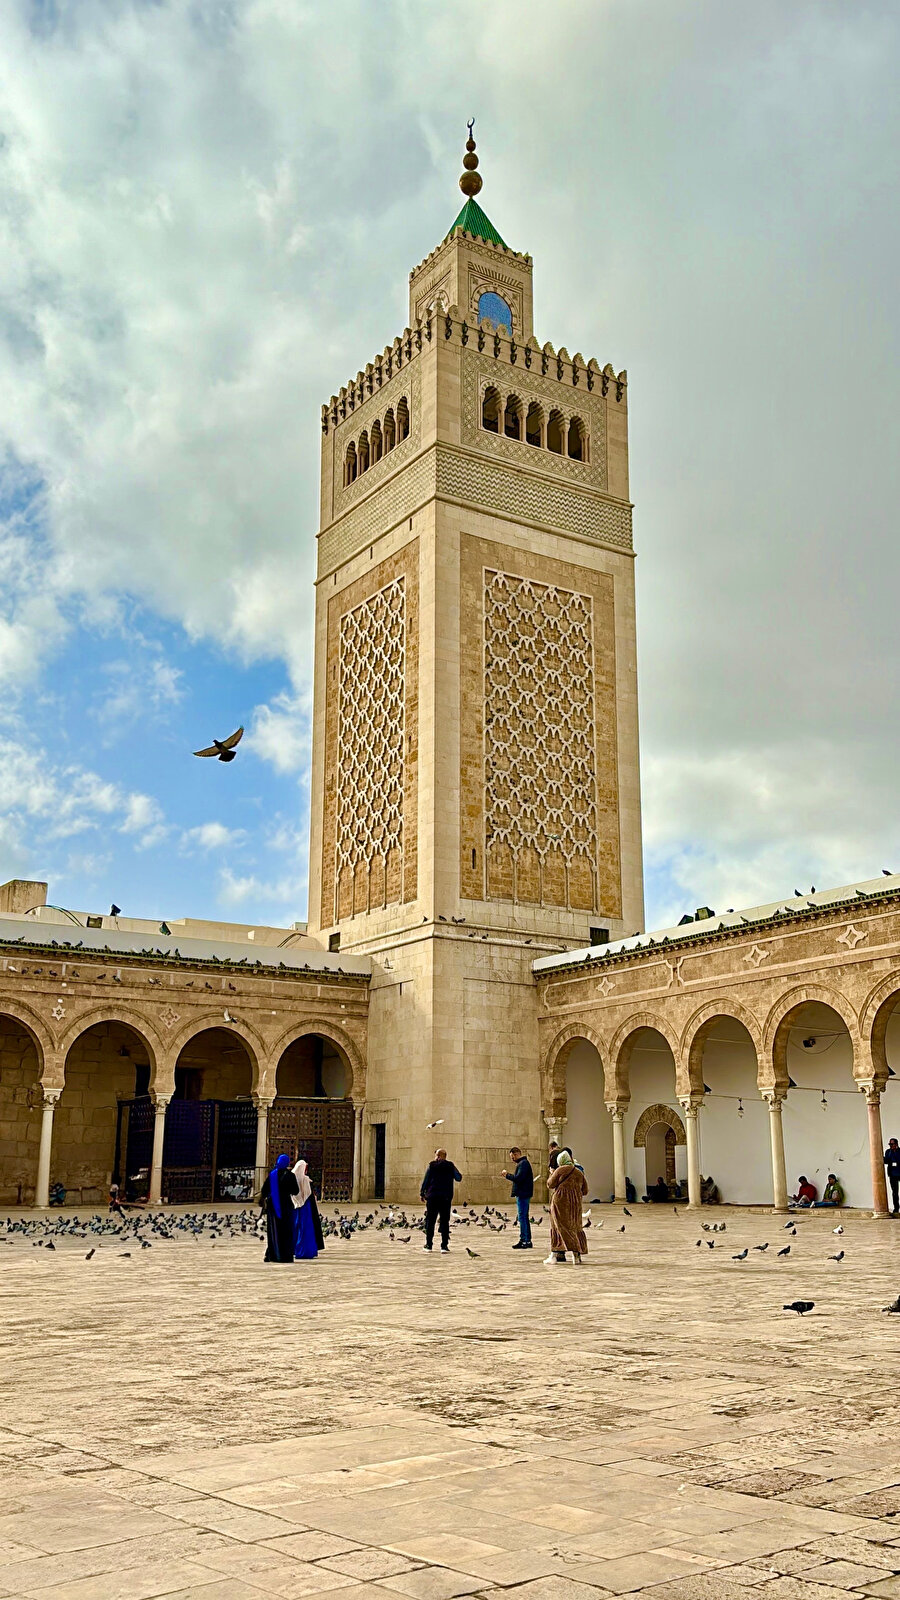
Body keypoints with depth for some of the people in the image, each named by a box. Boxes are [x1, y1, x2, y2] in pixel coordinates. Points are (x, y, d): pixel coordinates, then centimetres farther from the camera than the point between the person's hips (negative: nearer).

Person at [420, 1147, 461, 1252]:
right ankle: (444, 1246, -3)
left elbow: (425, 1180, 0)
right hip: (446, 1197, 0)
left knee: (430, 1221, 9)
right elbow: (458, 1178, 10)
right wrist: (460, 1175, 32)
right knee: (444, 1222, 3)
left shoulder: (431, 1165, 0)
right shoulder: (450, 1166, 3)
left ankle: (428, 1245, 11)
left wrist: (422, 1193, 9)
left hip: (432, 1197, 0)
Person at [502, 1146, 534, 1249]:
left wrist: (507, 1175, -11)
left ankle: (523, 1241, -9)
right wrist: (509, 1175, 8)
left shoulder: (523, 1163, -15)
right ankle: (528, 1241, 18)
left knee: (522, 1218, -9)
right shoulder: (523, 1163, 18)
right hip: (523, 1194, 11)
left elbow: (518, 1178, -23)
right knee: (525, 1217, 13)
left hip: (522, 1194, -11)